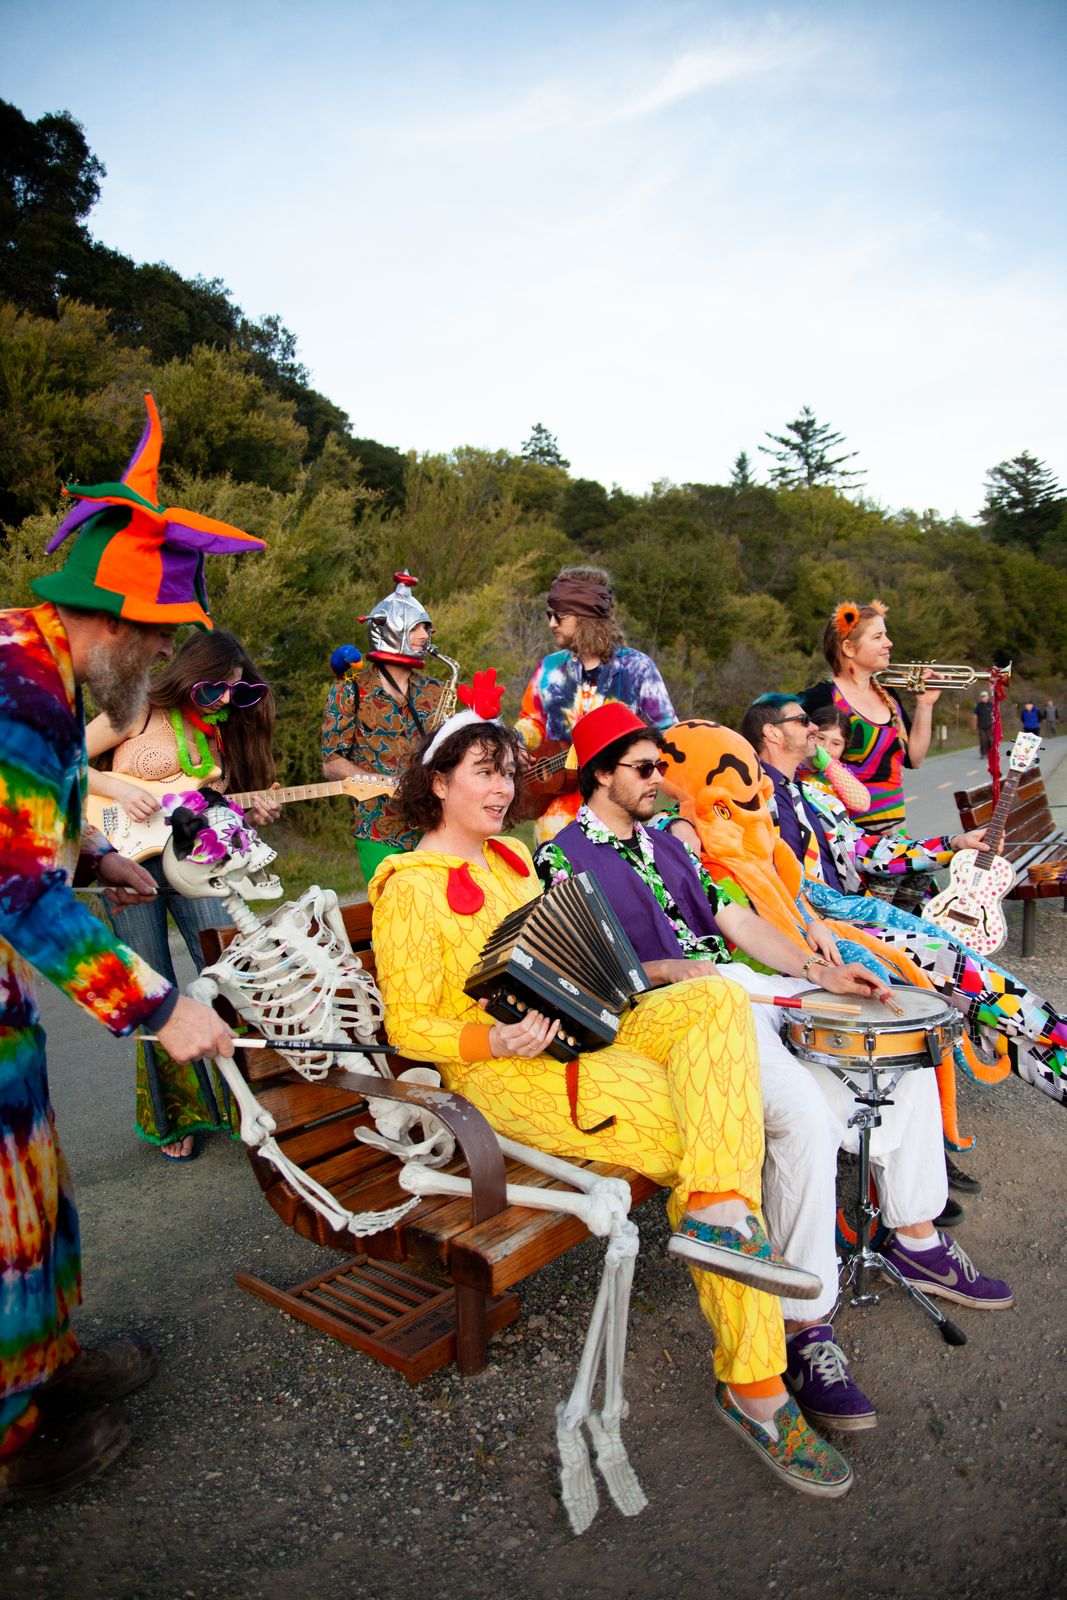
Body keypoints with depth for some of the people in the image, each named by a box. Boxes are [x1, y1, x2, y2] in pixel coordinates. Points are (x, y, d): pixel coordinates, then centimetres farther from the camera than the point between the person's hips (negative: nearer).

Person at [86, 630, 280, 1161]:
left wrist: (254, 813, -4)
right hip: (133, 861, -4)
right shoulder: (142, 713, -4)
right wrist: (118, 788, -16)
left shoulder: (226, 728, 12)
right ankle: (176, 1116, 18)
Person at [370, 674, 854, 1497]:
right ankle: (754, 1385, -12)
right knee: (714, 1126, -20)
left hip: (580, 1035, 8)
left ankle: (716, 1209, -31)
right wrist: (495, 1040, -26)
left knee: (719, 1001, -20)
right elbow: (408, 1027, -9)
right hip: (508, 1074, -8)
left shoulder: (511, 858, 19)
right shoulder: (409, 887, -7)